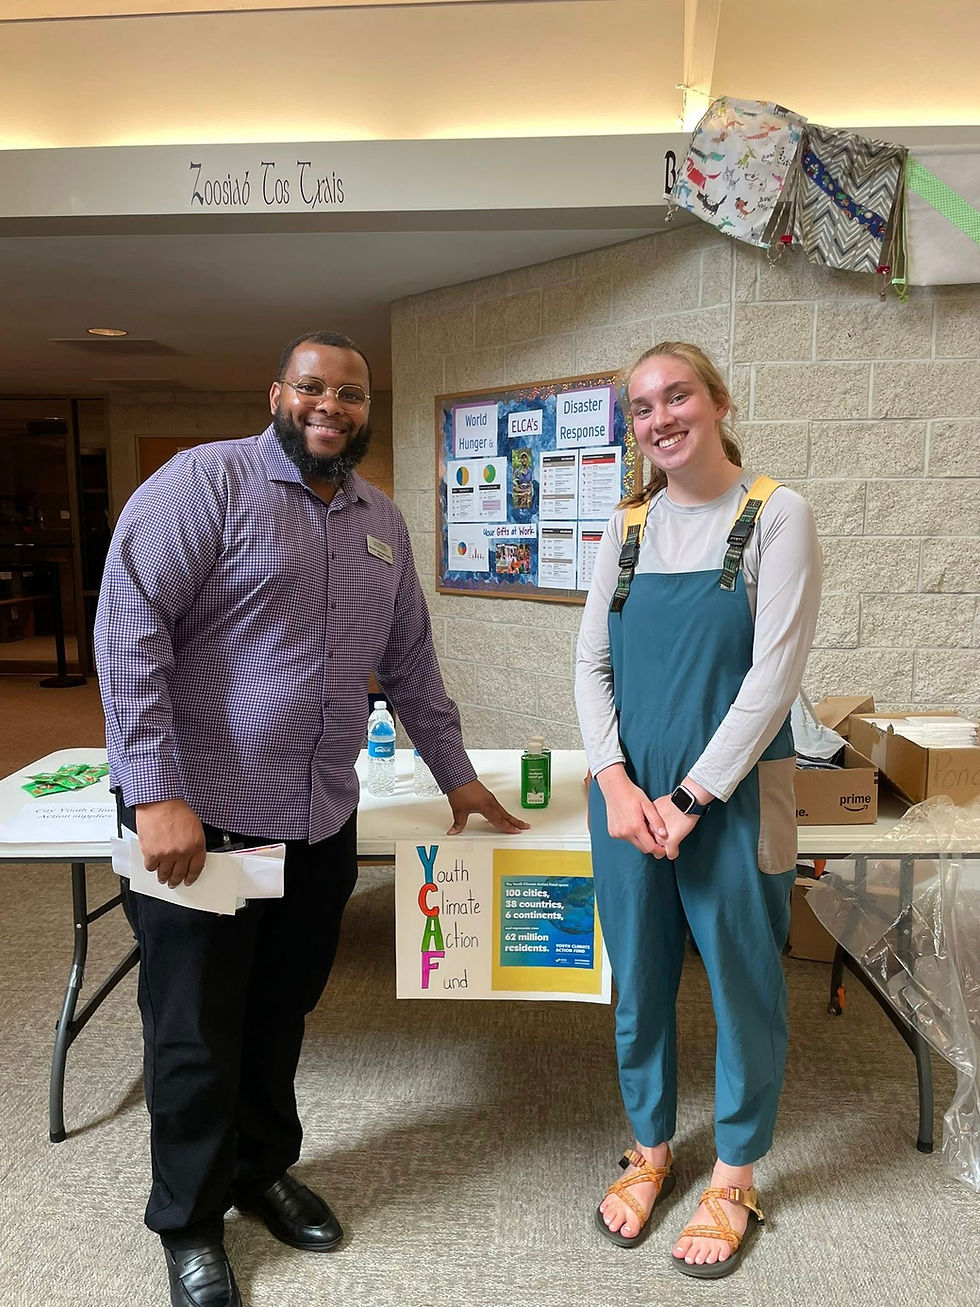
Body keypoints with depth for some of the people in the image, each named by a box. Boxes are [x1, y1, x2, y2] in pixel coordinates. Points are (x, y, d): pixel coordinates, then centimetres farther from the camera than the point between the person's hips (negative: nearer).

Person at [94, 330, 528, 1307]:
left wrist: (456, 776, 20)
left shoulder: (382, 522, 11)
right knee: (197, 1034, 11)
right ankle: (189, 1221, 34)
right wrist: (155, 792, -20)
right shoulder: (208, 479, -9)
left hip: (322, 823, 6)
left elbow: (409, 663, 18)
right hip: (199, 820, -5)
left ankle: (264, 1167, 44)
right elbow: (128, 625, -15)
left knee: (281, 1014, 20)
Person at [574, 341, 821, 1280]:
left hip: (731, 797, -3)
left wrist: (691, 799, -14)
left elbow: (774, 674, -12)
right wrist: (616, 783, -8)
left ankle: (735, 1176, 34)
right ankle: (650, 1149, 39)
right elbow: (591, 662, 5)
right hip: (628, 792, 4)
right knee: (638, 980, 15)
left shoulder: (776, 517, -6)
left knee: (742, 984, 11)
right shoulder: (629, 524, 6)